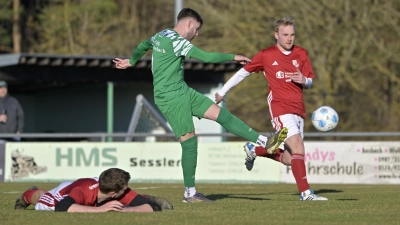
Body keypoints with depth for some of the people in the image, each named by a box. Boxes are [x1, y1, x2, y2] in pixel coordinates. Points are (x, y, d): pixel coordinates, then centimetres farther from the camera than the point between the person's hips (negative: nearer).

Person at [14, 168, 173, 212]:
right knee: (41, 203, 21)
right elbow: (62, 207, -69)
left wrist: (125, 209, -63)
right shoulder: (83, 191, -51)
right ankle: (26, 196, 54)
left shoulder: (122, 193, -40)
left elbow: (153, 207, -46)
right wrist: (100, 209, -73)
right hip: (65, 192, -4)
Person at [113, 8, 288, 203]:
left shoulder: (160, 35, 11)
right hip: (171, 97, -10)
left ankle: (264, 142, -2)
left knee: (222, 114, 2)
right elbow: (206, 57, -23)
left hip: (182, 91, 10)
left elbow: (142, 46, 31)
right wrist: (234, 57, -12)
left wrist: (131, 61, 50)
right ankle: (189, 193, 1)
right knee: (189, 141, -8)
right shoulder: (176, 41, -19)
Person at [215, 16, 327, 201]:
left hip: (298, 109, 5)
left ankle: (254, 150, 31)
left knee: (288, 159, 5)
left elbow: (309, 83, 15)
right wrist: (223, 91, 18)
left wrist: (304, 80, -10)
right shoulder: (266, 55, 0)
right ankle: (305, 192, -24)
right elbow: (244, 72, 11)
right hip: (280, 107, -5)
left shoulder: (301, 54, 10)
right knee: (297, 144, -23)